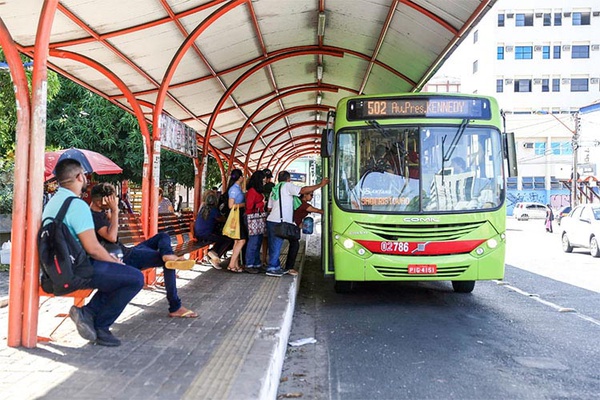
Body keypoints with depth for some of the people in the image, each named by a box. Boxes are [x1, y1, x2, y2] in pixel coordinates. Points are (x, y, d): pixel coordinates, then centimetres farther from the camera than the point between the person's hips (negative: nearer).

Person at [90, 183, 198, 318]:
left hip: (126, 252, 11)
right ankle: (175, 308, -16)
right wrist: (115, 211, -28)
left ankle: (168, 256, -28)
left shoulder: (101, 212, 11)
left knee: (163, 236, 11)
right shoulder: (94, 216, -19)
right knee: (168, 263, -16)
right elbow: (111, 237, -32)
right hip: (122, 259, -11)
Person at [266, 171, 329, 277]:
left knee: (274, 246, 12)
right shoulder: (287, 186, -3)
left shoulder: (274, 189, 22)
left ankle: (276, 267, 18)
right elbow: (303, 190, -15)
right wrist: (320, 185, -11)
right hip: (278, 222, -9)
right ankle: (271, 268, -4)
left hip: (271, 220, 9)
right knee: (276, 246, -5)